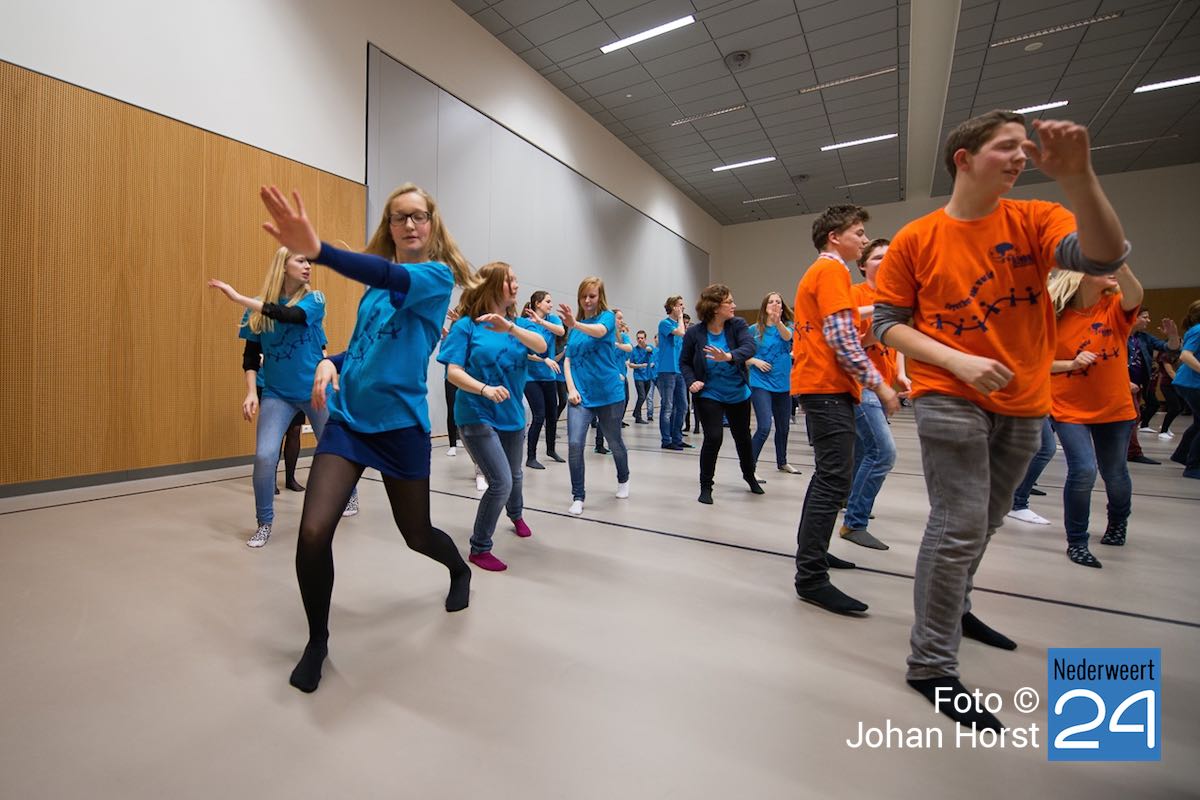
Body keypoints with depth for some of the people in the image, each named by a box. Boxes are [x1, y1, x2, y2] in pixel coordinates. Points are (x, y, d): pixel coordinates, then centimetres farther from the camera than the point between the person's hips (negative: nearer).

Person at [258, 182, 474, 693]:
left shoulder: (438, 276, -6)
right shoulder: (377, 282, 11)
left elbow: (395, 279, -29)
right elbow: (362, 344, 17)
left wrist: (317, 250, -45)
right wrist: (332, 363, -6)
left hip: (401, 425, -4)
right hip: (347, 419, 4)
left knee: (417, 535, 13)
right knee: (313, 532, -12)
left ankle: (460, 571, 48)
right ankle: (317, 641, 15)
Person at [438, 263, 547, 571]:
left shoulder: (520, 323, 1)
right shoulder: (466, 325, -10)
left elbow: (541, 346, -19)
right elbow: (453, 372, -16)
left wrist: (509, 328, -35)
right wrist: (485, 389, -33)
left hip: (512, 414, 5)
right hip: (478, 416, -5)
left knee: (514, 475, 23)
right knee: (501, 482, -14)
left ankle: (516, 515, 55)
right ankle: (479, 548, 8)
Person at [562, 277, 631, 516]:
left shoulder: (607, 316, -4)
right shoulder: (574, 326, 9)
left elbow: (599, 331, -29)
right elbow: (568, 360, 8)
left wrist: (575, 324, -49)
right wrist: (571, 388, -7)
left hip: (608, 393, -2)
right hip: (580, 394, 3)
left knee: (614, 442, 14)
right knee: (575, 444, -12)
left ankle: (623, 480, 42)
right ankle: (578, 496, 3)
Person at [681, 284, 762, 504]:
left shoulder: (737, 325, -12)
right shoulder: (694, 333, -14)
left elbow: (749, 347, -29)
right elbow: (684, 362, -3)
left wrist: (729, 356, -48)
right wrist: (691, 381, -21)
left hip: (738, 394, 3)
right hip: (708, 395, -3)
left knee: (742, 436, 19)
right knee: (713, 437, -14)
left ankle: (749, 475, 46)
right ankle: (706, 486, 6)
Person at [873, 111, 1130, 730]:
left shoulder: (1034, 220, 4)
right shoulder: (916, 239, -2)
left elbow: (1105, 257, -14)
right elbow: (887, 324, -4)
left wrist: (1076, 176, -26)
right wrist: (957, 361, -16)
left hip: (1023, 405, 5)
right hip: (948, 399, -4)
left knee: (984, 522, 18)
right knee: (959, 528, -10)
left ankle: (952, 608, 41)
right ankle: (931, 663, 3)